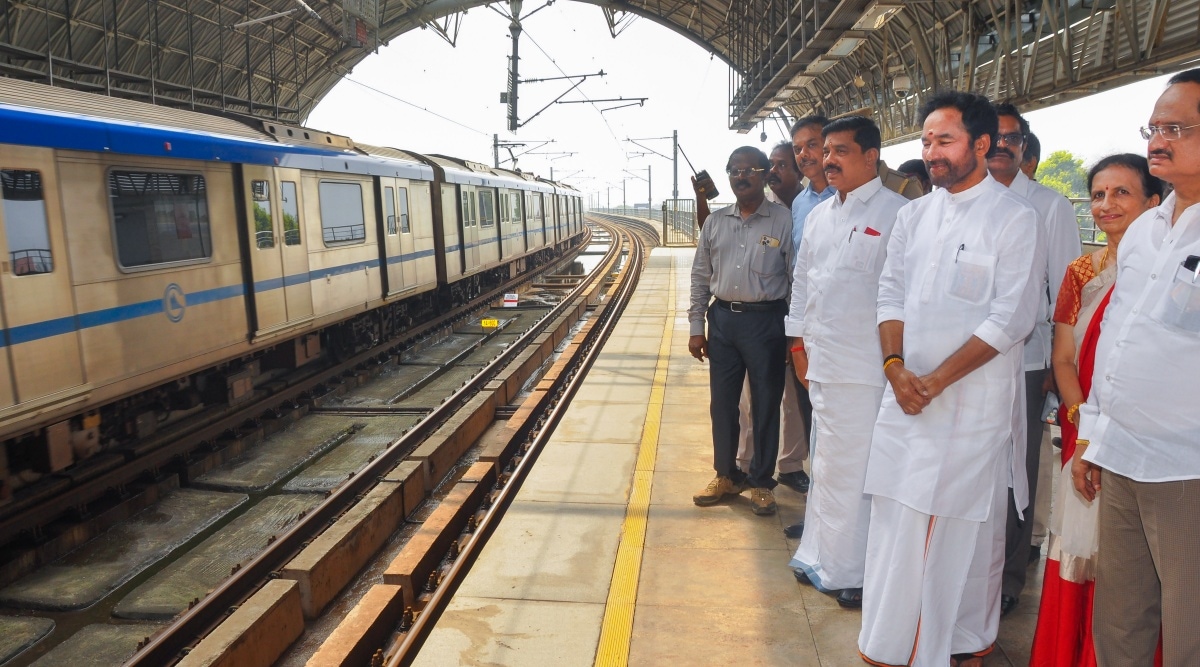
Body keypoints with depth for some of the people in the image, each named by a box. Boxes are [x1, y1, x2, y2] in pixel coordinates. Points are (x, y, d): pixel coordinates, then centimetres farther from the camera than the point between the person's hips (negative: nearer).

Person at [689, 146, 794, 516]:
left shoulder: (783, 221, -5)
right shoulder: (715, 221, 8)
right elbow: (700, 276, 11)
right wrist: (696, 327, 8)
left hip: (766, 321, -4)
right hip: (723, 319, 4)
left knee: (765, 404, 7)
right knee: (721, 402, 12)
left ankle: (761, 481, 24)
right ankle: (726, 475, 30)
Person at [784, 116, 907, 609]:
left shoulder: (897, 213, -9)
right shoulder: (819, 214, 15)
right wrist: (798, 341, 16)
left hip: (865, 365, -7)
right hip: (821, 360, 7)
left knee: (852, 470, 0)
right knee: (825, 465, 17)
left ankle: (852, 572, 16)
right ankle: (822, 559, 31)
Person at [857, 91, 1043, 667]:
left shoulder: (1014, 219, -6)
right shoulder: (913, 214, 11)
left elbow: (1012, 318, -12)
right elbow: (891, 293, 10)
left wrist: (937, 380, -15)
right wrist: (895, 367, -5)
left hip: (971, 400, -5)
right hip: (905, 395, 5)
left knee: (965, 526, 5)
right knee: (896, 521, 10)